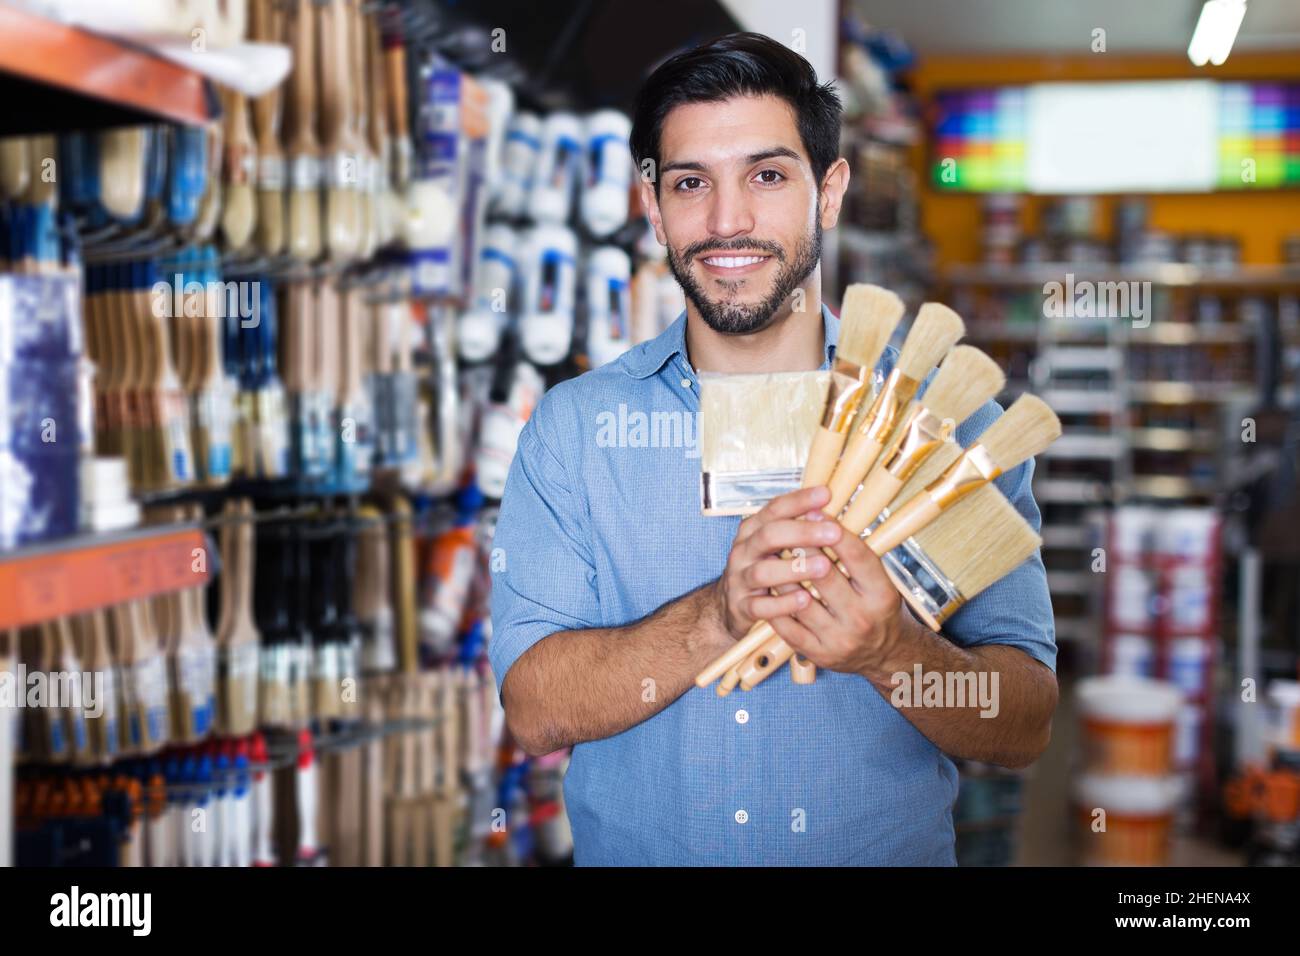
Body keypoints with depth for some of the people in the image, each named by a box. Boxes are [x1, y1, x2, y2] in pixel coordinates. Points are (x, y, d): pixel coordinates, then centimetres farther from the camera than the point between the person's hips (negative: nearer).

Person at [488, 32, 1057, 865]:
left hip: (894, 850, -1)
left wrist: (890, 649, -21)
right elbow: (534, 713, -6)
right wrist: (717, 617, -20)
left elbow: (1026, 726, -3)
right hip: (633, 851, 1)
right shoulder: (572, 426, 1)